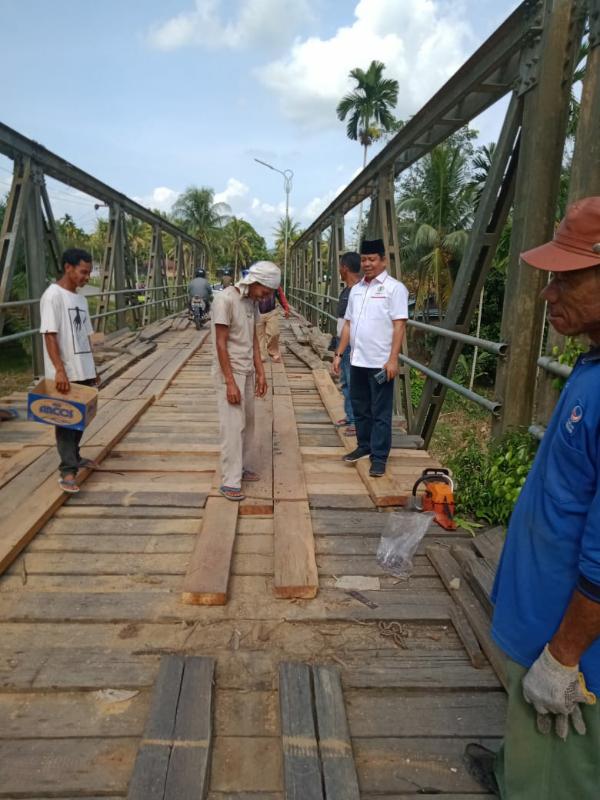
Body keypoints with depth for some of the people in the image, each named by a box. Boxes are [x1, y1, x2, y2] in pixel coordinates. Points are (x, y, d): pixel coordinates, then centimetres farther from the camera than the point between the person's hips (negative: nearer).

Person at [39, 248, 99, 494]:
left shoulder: (81, 299, 14)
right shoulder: (53, 296, -11)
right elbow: (49, 335, -18)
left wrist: (92, 369, 18)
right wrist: (59, 370, -25)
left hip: (82, 371, 8)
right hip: (64, 373, -8)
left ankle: (73, 457, 32)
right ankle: (68, 471, 0)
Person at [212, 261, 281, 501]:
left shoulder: (252, 301, 5)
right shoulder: (225, 299, -18)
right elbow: (221, 344, -19)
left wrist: (260, 372, 8)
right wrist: (230, 382, -19)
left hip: (247, 372, 8)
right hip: (229, 373, -8)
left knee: (247, 422, 14)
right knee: (232, 426, -5)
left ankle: (241, 467, 28)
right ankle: (229, 481, 3)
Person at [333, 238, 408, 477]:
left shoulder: (394, 288, -7)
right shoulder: (356, 289, 13)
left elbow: (399, 325, -12)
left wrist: (393, 359, -19)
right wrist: (339, 354, 12)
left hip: (380, 362, -7)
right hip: (357, 360, 7)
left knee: (380, 413, 2)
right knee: (360, 408, 16)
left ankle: (379, 457, 10)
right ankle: (365, 446, 32)